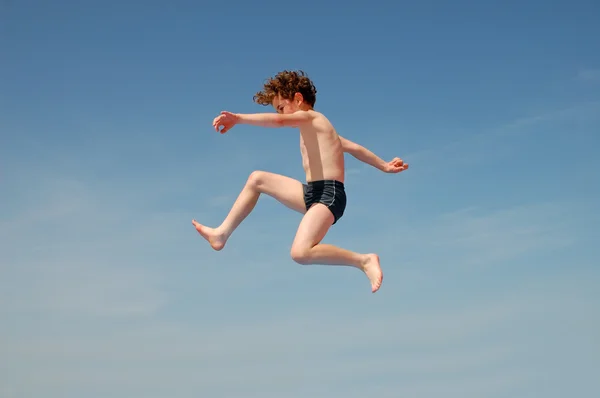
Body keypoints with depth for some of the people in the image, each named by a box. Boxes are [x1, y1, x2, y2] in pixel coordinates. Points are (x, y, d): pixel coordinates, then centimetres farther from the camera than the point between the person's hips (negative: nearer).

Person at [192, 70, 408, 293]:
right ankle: (222, 234, 20)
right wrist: (384, 166, 34)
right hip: (312, 194, 11)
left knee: (300, 253, -29)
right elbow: (353, 147, 28)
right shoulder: (316, 128, 22)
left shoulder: (310, 117, -6)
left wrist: (237, 118, -33)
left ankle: (364, 260, -16)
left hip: (329, 195, -11)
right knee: (257, 179, 17)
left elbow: (277, 121, -26)